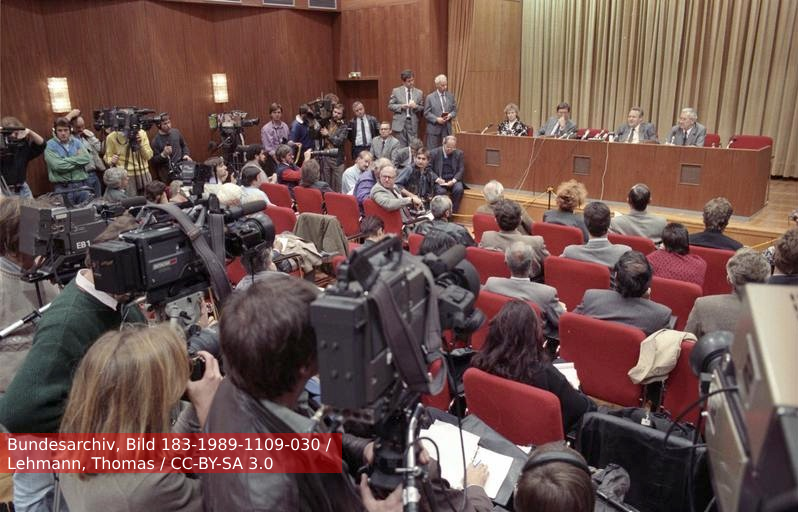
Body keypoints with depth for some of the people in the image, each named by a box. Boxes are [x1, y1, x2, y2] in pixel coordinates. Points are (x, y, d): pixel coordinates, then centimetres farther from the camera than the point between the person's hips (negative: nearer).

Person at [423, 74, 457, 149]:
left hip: (447, 129, 3)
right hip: (434, 129, -3)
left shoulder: (451, 96, 11)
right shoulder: (430, 97, -1)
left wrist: (450, 115, -9)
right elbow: (426, 113, -4)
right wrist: (437, 119, -17)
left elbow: (454, 110, 13)